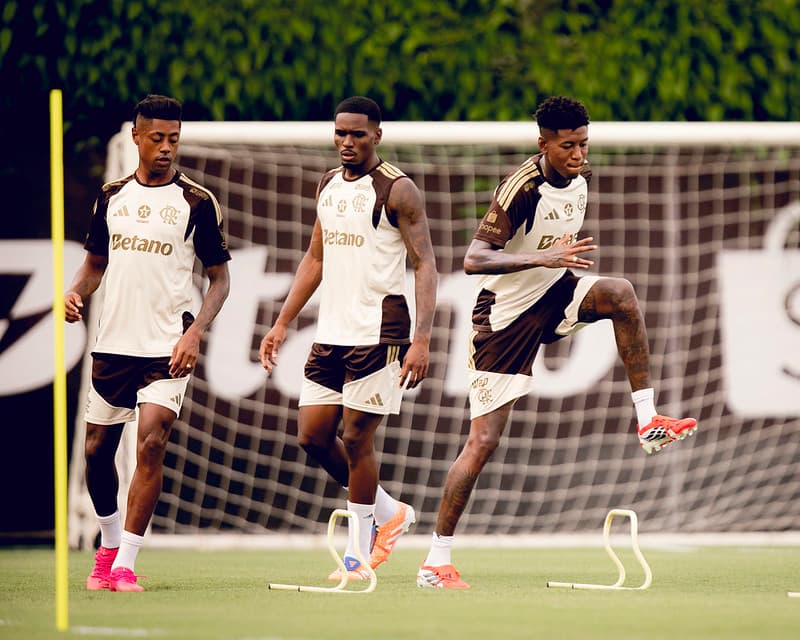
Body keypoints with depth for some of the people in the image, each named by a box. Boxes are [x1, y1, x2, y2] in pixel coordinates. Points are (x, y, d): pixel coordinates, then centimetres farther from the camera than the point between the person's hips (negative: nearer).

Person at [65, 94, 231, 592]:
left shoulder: (197, 202, -2)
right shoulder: (111, 197, 9)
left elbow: (220, 276, 2)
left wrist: (196, 332, -12)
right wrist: (76, 292, -2)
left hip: (168, 349, -4)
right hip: (113, 343, 4)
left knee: (151, 444, -17)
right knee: (97, 450, 8)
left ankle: (125, 564, -13)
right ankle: (109, 546, 30)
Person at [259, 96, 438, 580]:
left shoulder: (397, 190, -9)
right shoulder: (329, 186, 13)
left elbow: (425, 265, -12)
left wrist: (422, 340, -21)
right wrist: (283, 323, 18)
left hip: (379, 331, -8)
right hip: (332, 331, 8)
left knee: (356, 436, -6)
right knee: (313, 436, 6)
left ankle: (359, 555, 5)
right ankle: (389, 512, 24)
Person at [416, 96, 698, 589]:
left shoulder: (582, 176, -1)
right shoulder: (522, 188, -24)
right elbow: (474, 259, -31)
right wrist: (542, 258, -39)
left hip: (556, 294, 6)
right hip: (506, 316, -6)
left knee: (620, 293, -25)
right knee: (483, 441, -6)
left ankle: (648, 421, -18)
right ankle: (436, 561, 2)